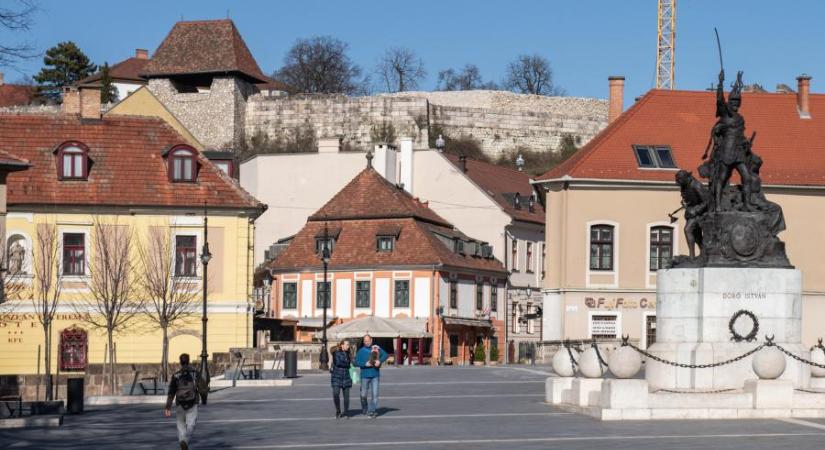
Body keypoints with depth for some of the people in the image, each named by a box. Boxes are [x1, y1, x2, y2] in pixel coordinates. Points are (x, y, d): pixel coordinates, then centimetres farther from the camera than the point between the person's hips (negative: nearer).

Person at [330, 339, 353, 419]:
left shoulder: (348, 354, 13)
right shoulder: (336, 353, -2)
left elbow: (349, 365, 9)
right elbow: (337, 362, -13)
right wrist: (346, 364, -2)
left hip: (346, 377, 4)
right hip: (337, 376, -4)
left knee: (346, 396, 3)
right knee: (336, 395, -13)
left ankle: (346, 413, 14)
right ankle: (338, 412, 5)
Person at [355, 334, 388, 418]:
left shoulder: (377, 348, 4)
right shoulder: (361, 351, 1)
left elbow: (385, 355, 1)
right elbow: (356, 362, -4)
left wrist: (380, 361, -15)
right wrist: (365, 364, -18)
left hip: (375, 375, 0)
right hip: (365, 375, 0)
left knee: (375, 394, -6)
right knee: (363, 394, 7)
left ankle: (372, 411, -2)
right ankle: (364, 409, 30)